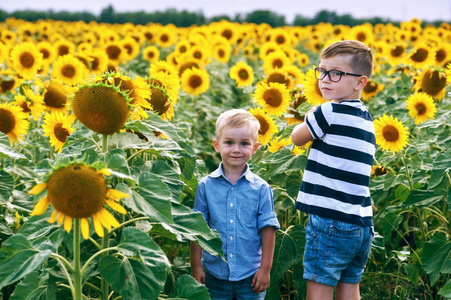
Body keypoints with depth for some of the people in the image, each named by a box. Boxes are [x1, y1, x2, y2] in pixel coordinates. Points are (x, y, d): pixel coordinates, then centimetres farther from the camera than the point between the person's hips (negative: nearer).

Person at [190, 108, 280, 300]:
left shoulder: (261, 188, -2)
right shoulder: (205, 186, -1)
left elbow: (268, 228, 0)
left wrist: (265, 268, -1)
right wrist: (195, 267, 2)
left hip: (251, 276, 0)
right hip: (214, 275, 1)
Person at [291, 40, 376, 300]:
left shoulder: (330, 112, -13)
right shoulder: (366, 119, 13)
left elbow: (297, 138, 1)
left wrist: (311, 117, 19)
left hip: (331, 220, -8)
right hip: (361, 225, 9)